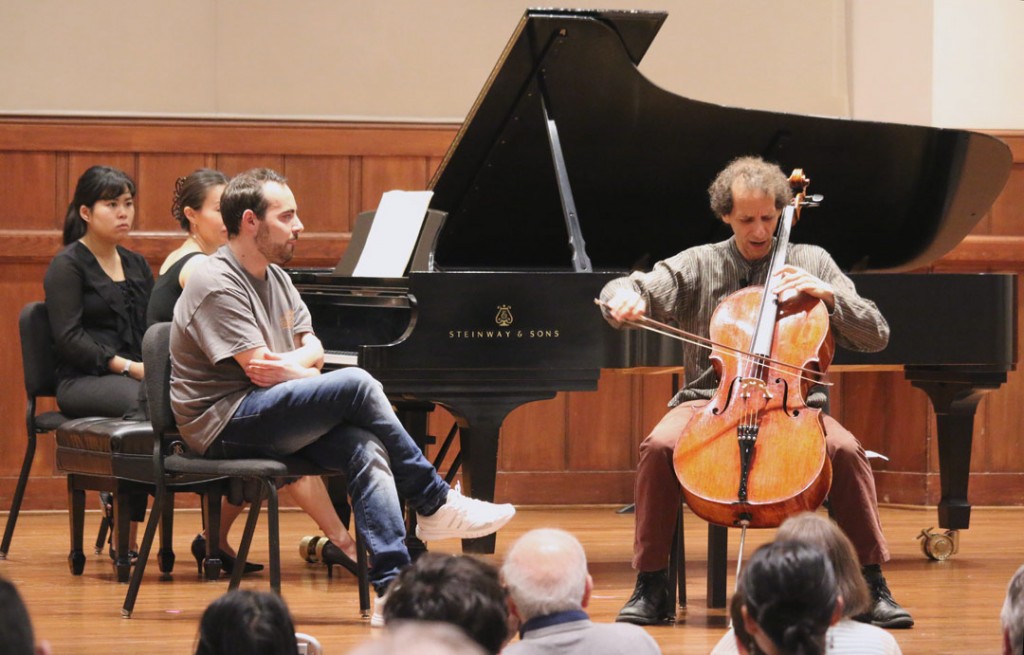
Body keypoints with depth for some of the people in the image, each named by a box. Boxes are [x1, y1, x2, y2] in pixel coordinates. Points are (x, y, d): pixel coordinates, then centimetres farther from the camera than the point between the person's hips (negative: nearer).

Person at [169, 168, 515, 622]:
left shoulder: (274, 277, 18)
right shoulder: (217, 285, -12)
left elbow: (312, 348, 12)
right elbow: (259, 369, -18)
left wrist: (286, 363, -13)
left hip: (269, 423, 8)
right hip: (224, 425, -8)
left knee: (366, 449, -21)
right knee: (357, 384, -25)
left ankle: (392, 588, -33)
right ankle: (435, 505, -13)